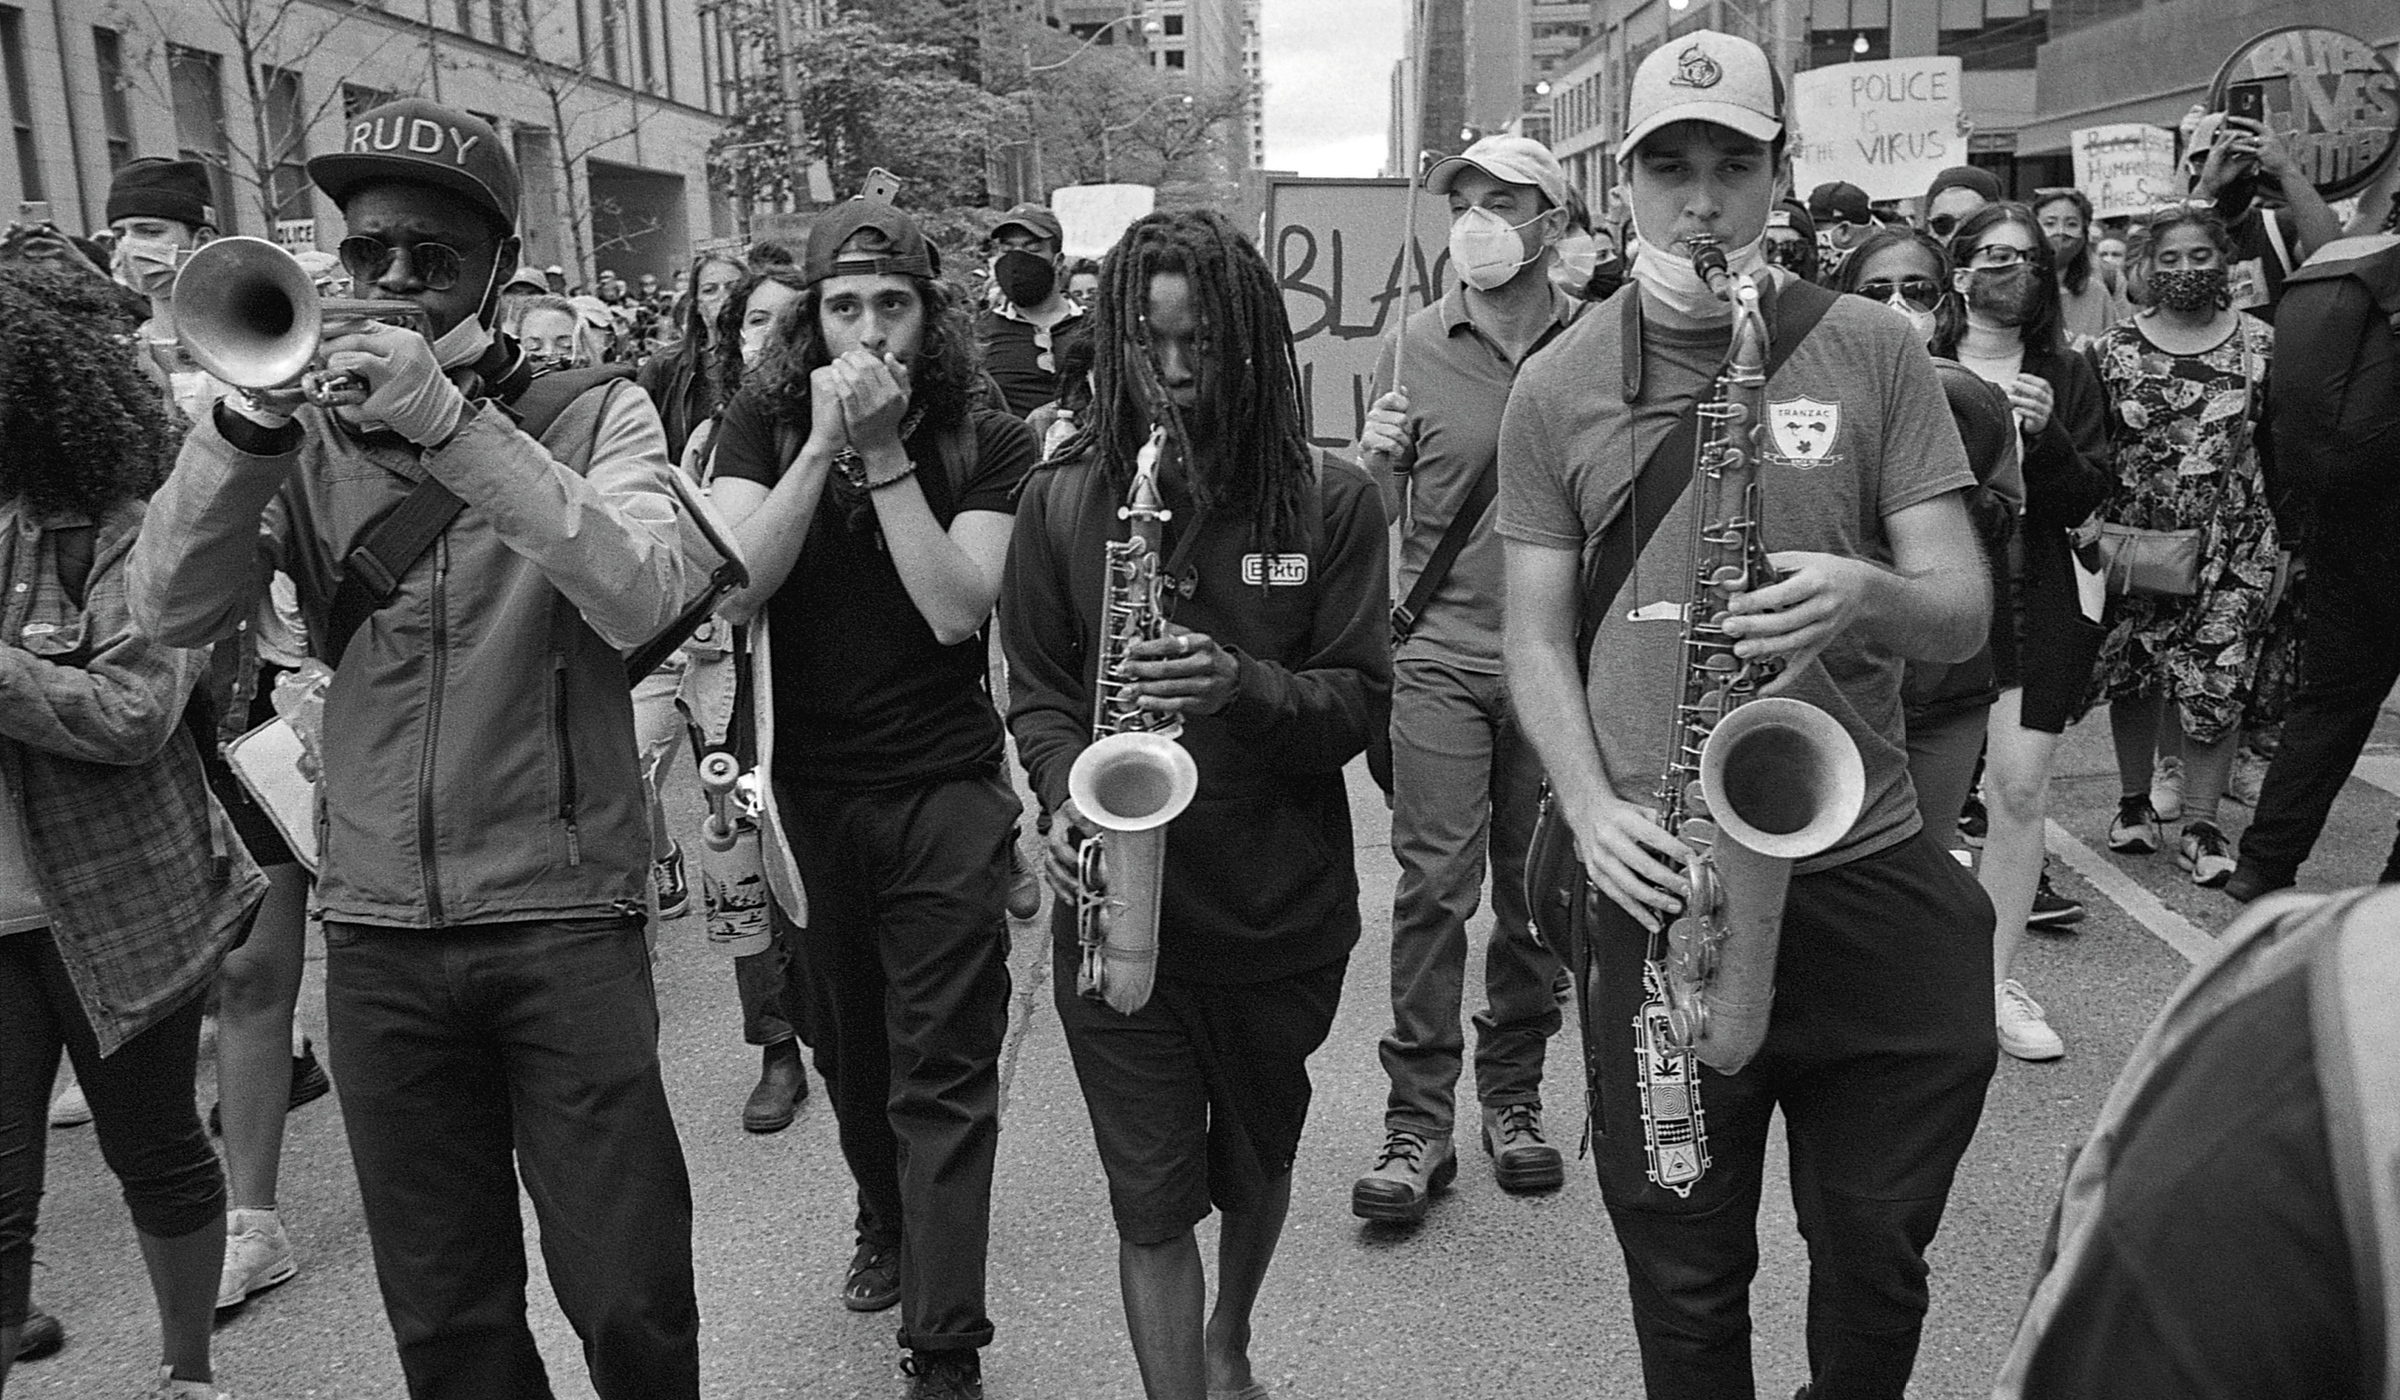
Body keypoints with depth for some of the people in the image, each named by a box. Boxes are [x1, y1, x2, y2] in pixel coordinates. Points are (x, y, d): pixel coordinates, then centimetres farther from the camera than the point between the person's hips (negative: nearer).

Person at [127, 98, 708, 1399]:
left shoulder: (594, 416, 1)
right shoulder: (309, 436, 7)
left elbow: (637, 596, -18)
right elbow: (170, 609, -5)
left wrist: (453, 420, -24)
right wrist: (250, 415, -18)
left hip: (565, 913, -2)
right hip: (377, 933, 3)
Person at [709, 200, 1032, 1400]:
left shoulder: (989, 443, -4)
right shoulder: (763, 422, 0)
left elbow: (957, 611, -16)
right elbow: (734, 589, -13)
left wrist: (885, 455, -19)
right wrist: (822, 445, -19)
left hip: (945, 795, -3)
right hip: (807, 791, 3)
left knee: (943, 1075, -3)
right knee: (845, 1044, 19)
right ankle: (887, 1222, 45)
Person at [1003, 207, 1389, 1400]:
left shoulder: (1330, 503, -5)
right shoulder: (1062, 501, -1)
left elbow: (1360, 700, -6)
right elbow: (1035, 689, 4)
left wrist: (1245, 686, -26)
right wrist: (1065, 795, -15)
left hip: (1284, 907, 1)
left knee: (1256, 1162, 22)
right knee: (1152, 1199, 3)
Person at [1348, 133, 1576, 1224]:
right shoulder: (1417, 345, 4)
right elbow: (1387, 519, 7)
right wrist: (1379, 465, -13)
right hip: (1442, 653, -1)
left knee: (1537, 887, 9)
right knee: (1435, 881, -4)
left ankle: (1513, 1095, 26)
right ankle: (1417, 1121, 5)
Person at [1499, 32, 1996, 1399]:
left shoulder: (1874, 352, 1)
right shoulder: (1557, 385, 4)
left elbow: (1965, 613, -1)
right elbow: (1538, 636, 5)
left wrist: (1868, 594, -23)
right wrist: (1592, 806, -11)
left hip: (1871, 878, 0)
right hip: (1656, 891, 0)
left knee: (1878, 1258, 15)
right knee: (1685, 1275, 13)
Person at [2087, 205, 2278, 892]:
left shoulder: (2262, 345, 2)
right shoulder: (2113, 350, 1)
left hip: (2234, 545, -1)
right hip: (2134, 542, 1)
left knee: (2217, 681, -1)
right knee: (2132, 675, 9)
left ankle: (2200, 823, 11)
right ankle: (2134, 801, 27)